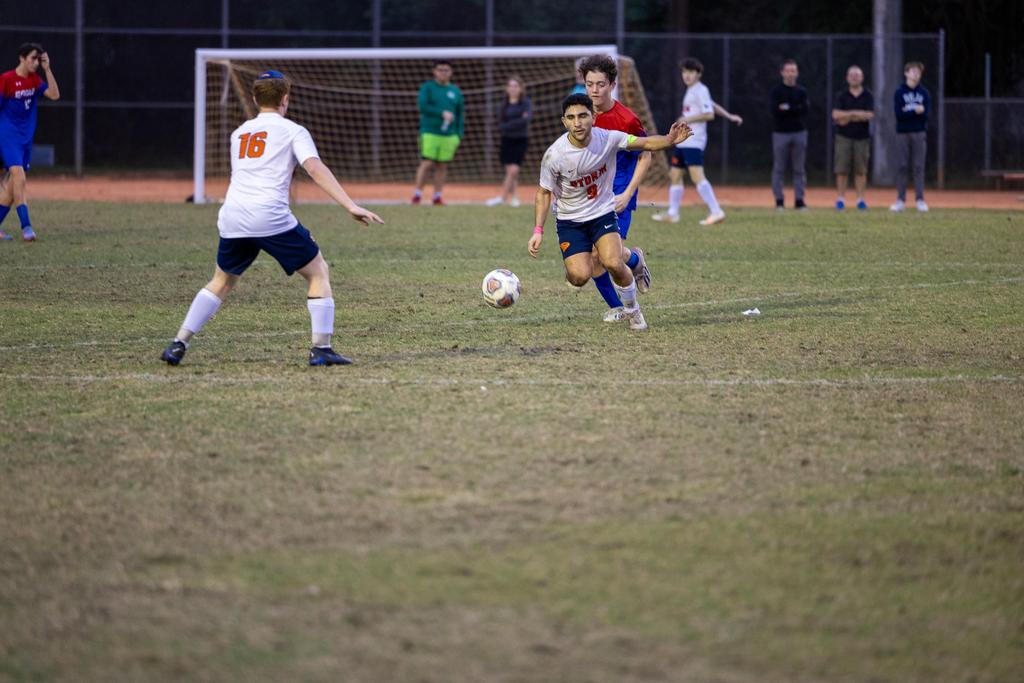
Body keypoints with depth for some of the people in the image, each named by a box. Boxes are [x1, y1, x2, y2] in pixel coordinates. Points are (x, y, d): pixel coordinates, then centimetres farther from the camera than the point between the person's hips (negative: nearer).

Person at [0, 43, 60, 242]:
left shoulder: (34, 79, 9)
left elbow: (54, 95, -3)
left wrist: (47, 69, -7)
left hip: (26, 138, 7)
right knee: (19, 178, -20)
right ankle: (26, 227, -26)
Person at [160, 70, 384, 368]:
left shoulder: (239, 133, 23)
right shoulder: (292, 131, 6)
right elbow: (315, 168, -9)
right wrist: (351, 206, -16)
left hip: (231, 218, 5)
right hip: (271, 217, -5)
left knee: (222, 281, 24)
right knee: (318, 271, 10)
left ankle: (179, 345, 14)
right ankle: (321, 349, 1)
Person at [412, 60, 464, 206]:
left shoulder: (455, 91, 12)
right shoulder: (427, 87, 1)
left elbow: (460, 114, 14)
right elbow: (423, 106, -11)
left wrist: (458, 135, 6)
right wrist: (442, 113, -17)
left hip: (449, 136, 4)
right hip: (430, 133, -4)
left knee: (442, 166, 2)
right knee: (427, 164, -10)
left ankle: (437, 197, 7)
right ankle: (417, 195, -4)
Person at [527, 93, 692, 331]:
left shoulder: (608, 138, -17)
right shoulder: (554, 155, -21)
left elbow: (646, 143, -7)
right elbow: (544, 192, -8)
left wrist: (669, 140, -28)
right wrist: (538, 231, -14)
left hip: (603, 212, 1)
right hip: (570, 220, -1)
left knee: (613, 263, -22)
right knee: (581, 277, -17)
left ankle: (632, 311, 5)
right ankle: (571, 266, 23)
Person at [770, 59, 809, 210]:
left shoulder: (801, 91, 9)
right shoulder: (776, 91, 1)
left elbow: (805, 108, -7)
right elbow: (775, 111, -12)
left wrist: (787, 108, -10)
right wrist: (795, 110, -10)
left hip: (799, 133, 2)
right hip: (781, 134, -2)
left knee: (799, 169, 3)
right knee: (778, 169, -1)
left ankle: (799, 200, 7)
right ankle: (779, 201, 3)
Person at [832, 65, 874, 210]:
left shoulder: (868, 96, 4)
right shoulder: (842, 96, 6)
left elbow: (869, 115, -9)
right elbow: (836, 115, -7)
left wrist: (846, 117, -9)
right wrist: (856, 113, -11)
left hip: (862, 137, 0)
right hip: (844, 137, 0)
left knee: (861, 170, 1)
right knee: (841, 169, -3)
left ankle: (860, 199, 4)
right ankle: (840, 199, 0)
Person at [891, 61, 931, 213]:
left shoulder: (924, 93, 8)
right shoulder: (899, 92, 3)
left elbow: (926, 114, -4)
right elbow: (899, 114, -9)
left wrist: (908, 112, -7)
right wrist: (916, 111, -10)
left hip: (919, 133, 1)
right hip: (902, 133, -1)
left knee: (919, 167, -2)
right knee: (901, 167, 0)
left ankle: (920, 200, -1)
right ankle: (901, 200, 2)